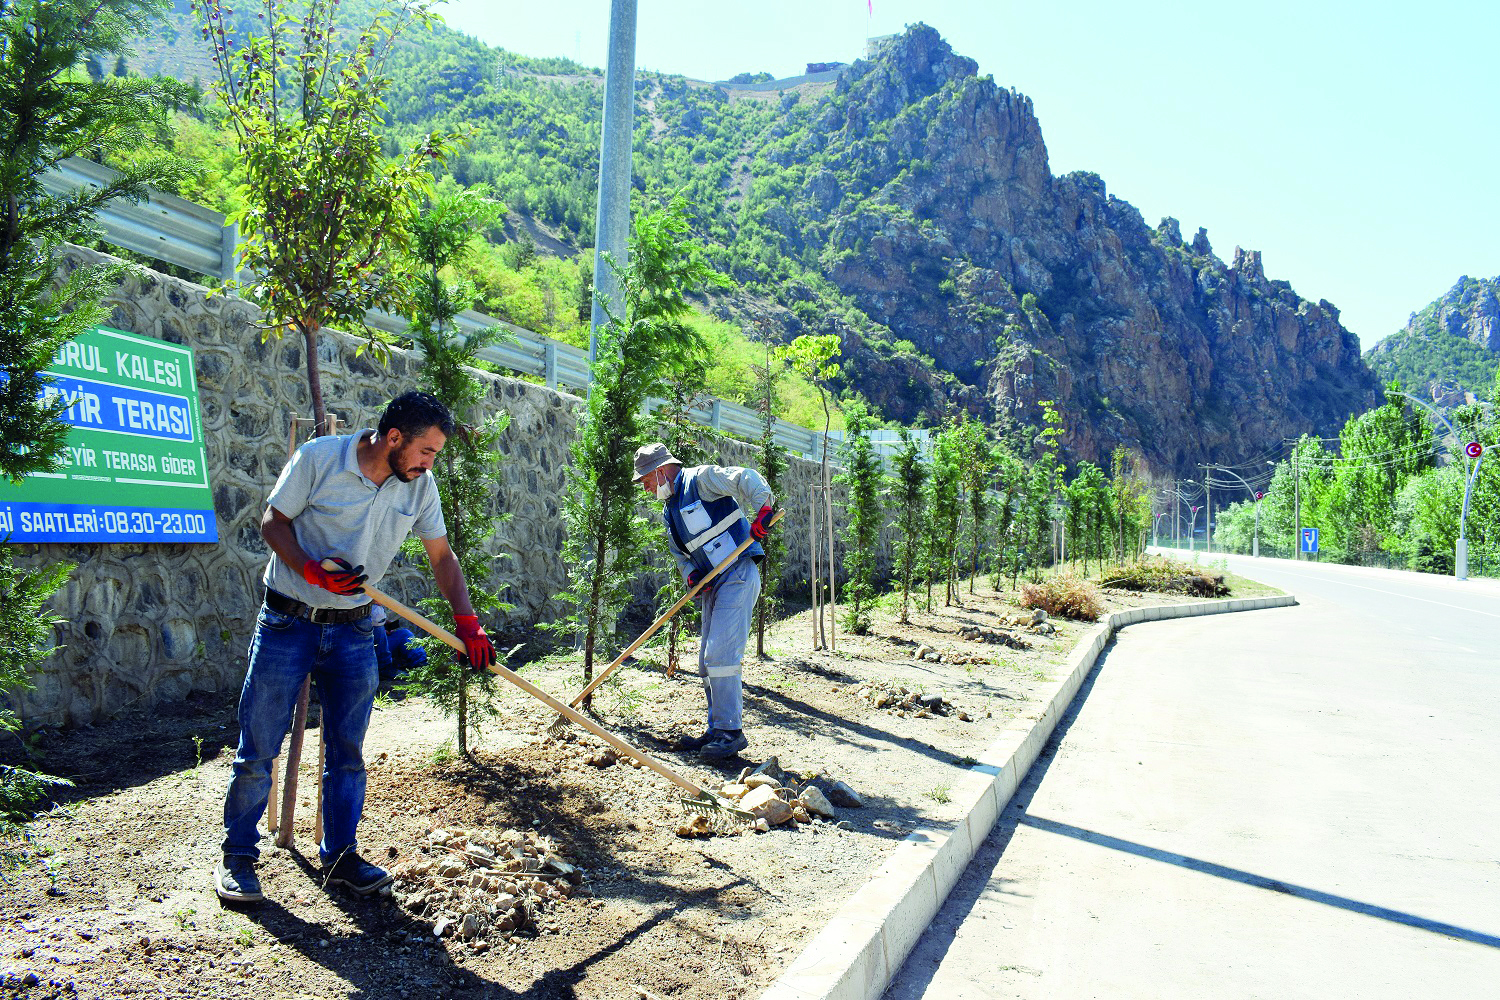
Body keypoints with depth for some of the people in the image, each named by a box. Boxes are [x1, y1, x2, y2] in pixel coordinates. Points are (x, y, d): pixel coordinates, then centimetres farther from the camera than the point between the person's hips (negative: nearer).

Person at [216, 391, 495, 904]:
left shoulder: (419, 486, -2)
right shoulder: (317, 458, -15)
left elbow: (442, 557, 4)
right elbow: (273, 521, -7)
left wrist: (466, 621, -5)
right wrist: (312, 569, -22)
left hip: (353, 631, 4)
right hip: (287, 624, -3)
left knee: (347, 751, 8)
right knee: (258, 750, 3)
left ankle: (339, 855, 21)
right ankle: (238, 856, 18)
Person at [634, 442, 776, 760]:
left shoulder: (700, 478, -7)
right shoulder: (669, 512, 18)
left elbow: (747, 479, -15)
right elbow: (681, 554, 18)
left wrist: (763, 511, -28)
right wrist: (692, 576, -2)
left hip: (738, 576, -9)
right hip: (712, 586, 9)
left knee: (720, 654, -15)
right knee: (708, 661, 10)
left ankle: (731, 731, -8)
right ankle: (717, 731, 19)